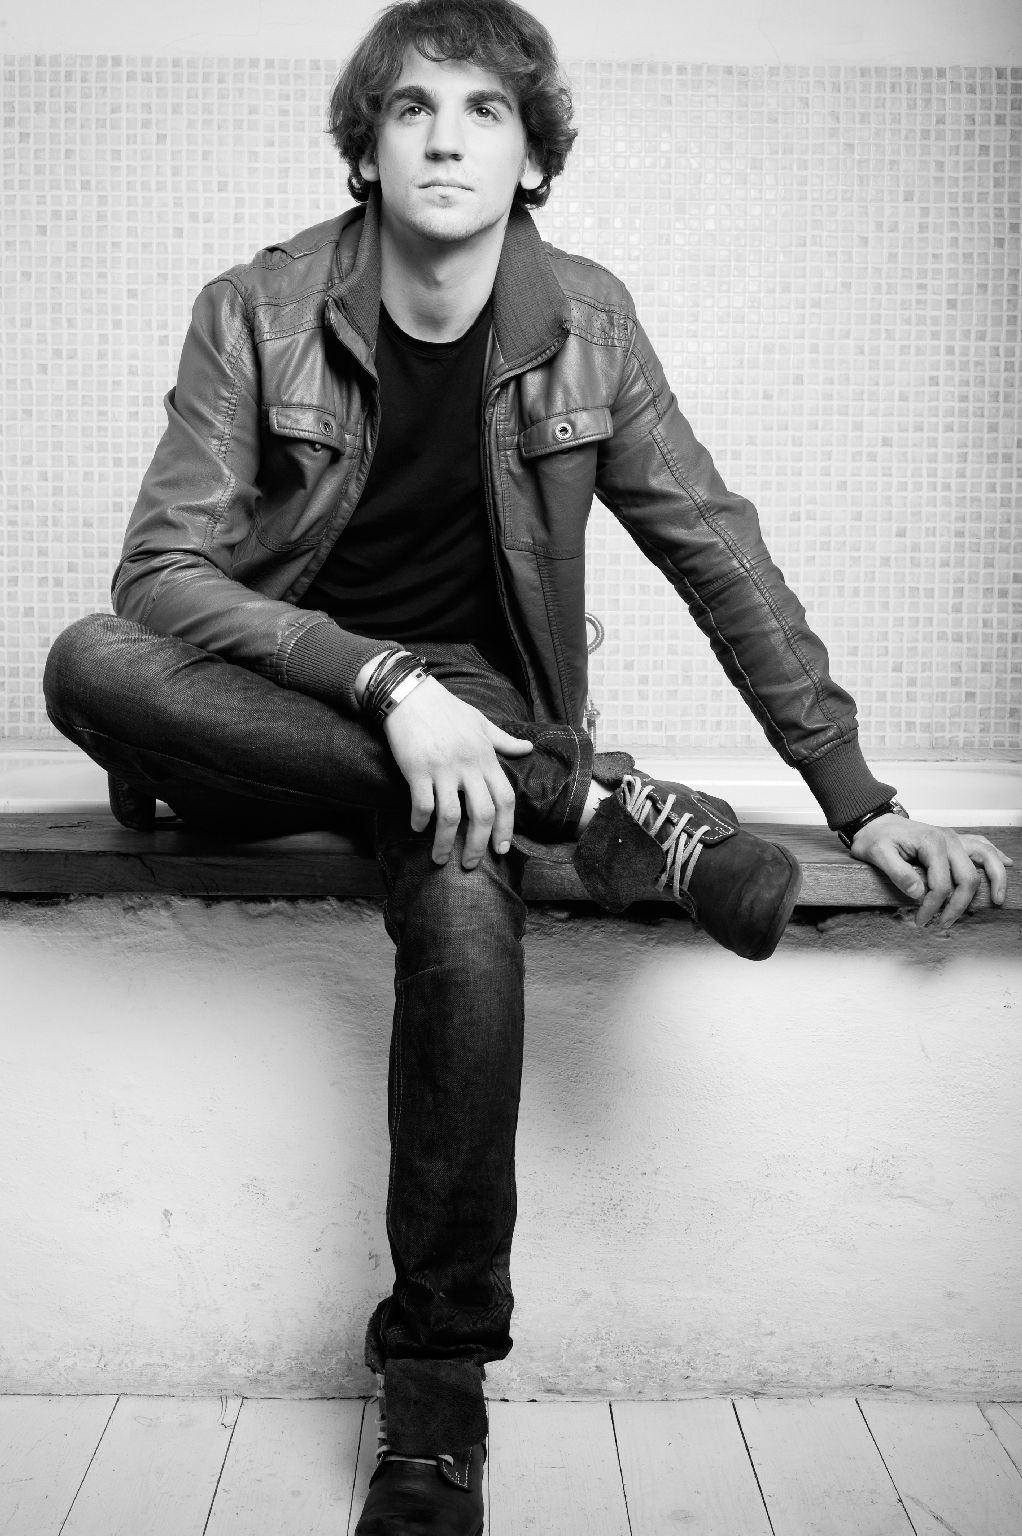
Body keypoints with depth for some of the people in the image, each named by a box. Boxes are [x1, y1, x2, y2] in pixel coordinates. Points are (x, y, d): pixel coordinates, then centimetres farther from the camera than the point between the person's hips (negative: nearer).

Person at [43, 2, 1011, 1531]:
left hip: (466, 705, 0)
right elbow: (163, 563, -15)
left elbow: (720, 555, 1)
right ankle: (591, 804, -29)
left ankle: (437, 1401, -18)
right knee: (86, 663, -32)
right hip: (268, 708, 1)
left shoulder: (585, 322, -1)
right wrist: (387, 685, -30)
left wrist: (859, 800, -3)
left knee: (467, 925, -34)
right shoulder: (257, 311, -7)